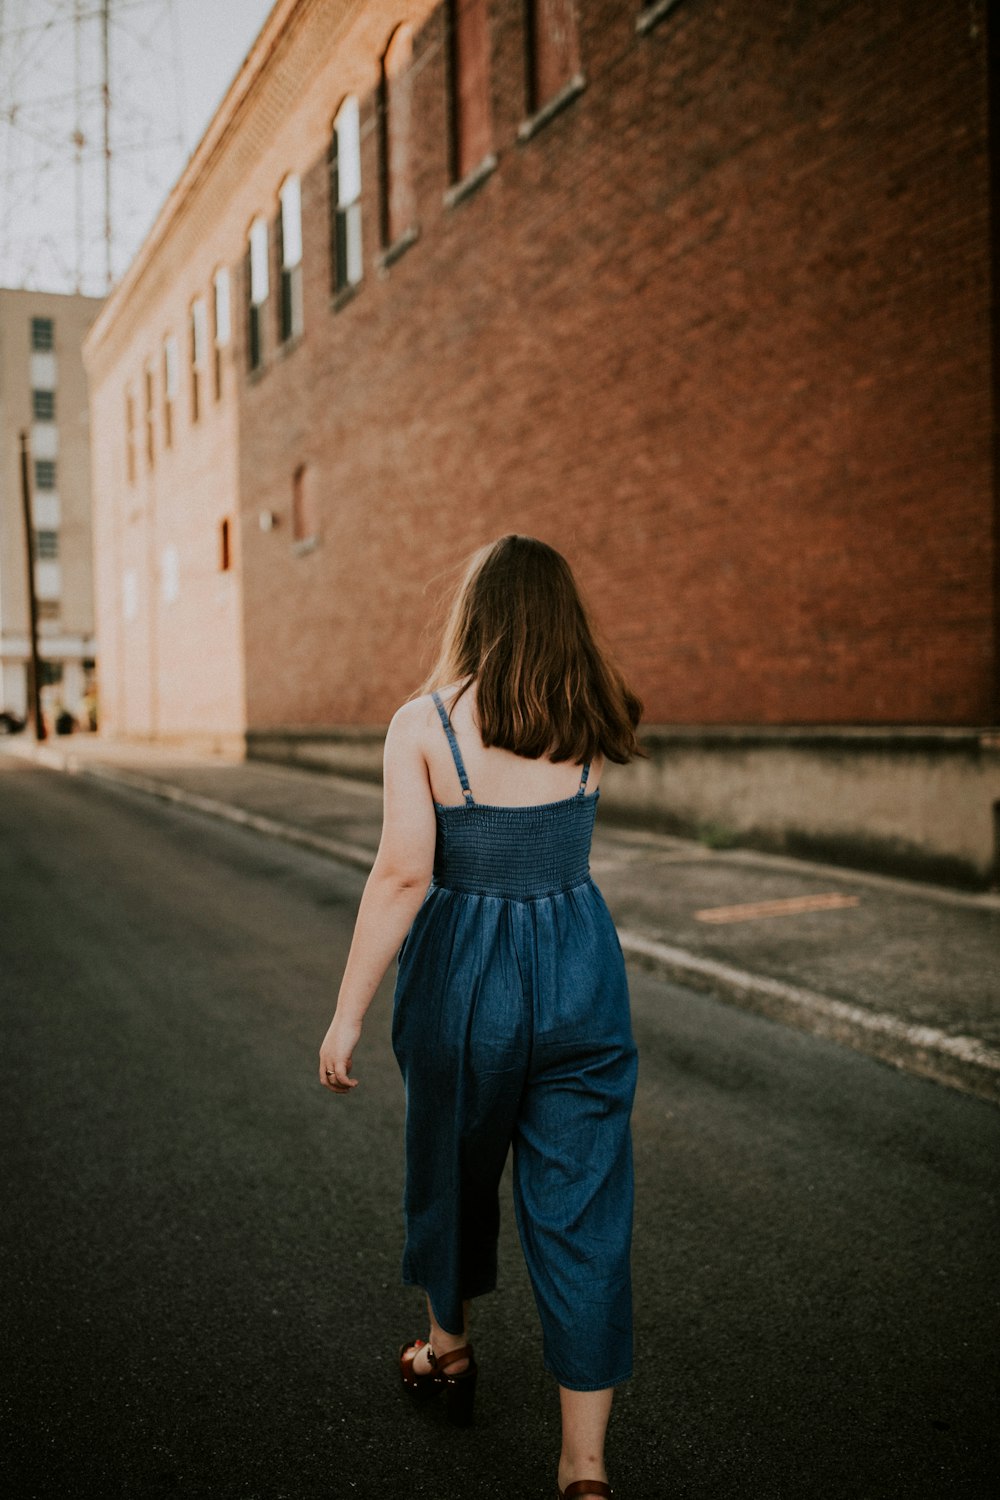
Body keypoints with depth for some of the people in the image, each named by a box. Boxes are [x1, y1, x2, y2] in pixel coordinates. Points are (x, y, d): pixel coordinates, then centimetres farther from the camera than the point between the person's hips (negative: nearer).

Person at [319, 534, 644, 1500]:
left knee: (452, 1168, 23)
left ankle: (449, 1350, 47)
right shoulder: (591, 723, -1)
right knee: (581, 1207, 8)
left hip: (463, 974, -1)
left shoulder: (423, 723, -11)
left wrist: (346, 1015, -12)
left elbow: (403, 874, -18)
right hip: (580, 970, 2)